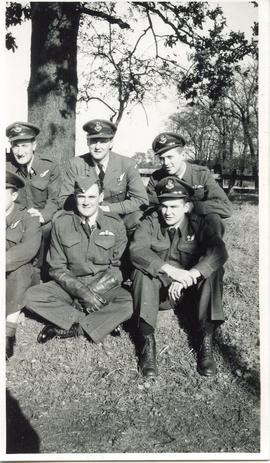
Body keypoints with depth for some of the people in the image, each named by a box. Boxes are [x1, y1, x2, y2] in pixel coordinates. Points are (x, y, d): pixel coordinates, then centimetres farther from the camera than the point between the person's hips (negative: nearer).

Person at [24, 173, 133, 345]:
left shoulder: (115, 224, -4)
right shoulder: (61, 223, -3)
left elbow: (118, 267, -2)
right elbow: (57, 268, -2)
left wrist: (92, 291, -16)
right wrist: (82, 291, -18)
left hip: (104, 286, -1)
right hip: (70, 284, 1)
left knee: (128, 303, -31)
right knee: (31, 297, -23)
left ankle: (74, 328, -21)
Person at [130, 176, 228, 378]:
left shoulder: (199, 224, -4)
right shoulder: (150, 223, -4)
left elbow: (219, 251, -22)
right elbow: (137, 250, -24)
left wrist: (188, 276, -37)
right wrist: (170, 270, -39)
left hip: (188, 290, 1)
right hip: (158, 287, 0)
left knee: (214, 271, -25)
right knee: (142, 271, -29)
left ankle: (207, 343, -26)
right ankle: (147, 342, -30)